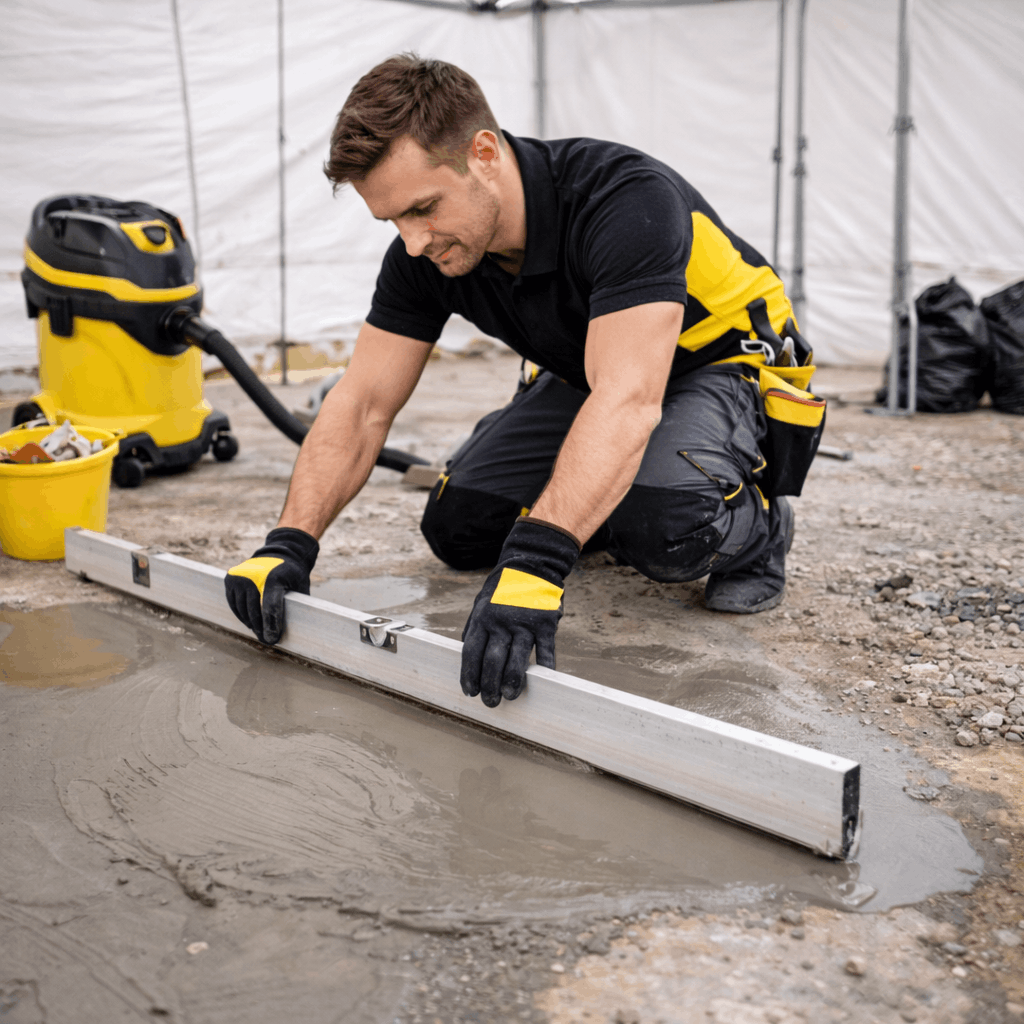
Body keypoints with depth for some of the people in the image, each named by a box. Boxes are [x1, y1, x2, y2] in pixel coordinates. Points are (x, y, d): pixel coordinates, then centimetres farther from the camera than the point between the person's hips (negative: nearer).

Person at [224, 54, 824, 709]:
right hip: (585, 374, 7)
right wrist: (290, 545, -25)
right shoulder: (424, 252, -15)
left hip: (724, 366, -6)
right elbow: (362, 406, -12)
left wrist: (534, 565, -58)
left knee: (663, 526, -36)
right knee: (456, 527, -5)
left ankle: (757, 523, -2)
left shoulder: (627, 201, -36)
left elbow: (627, 401, -48)